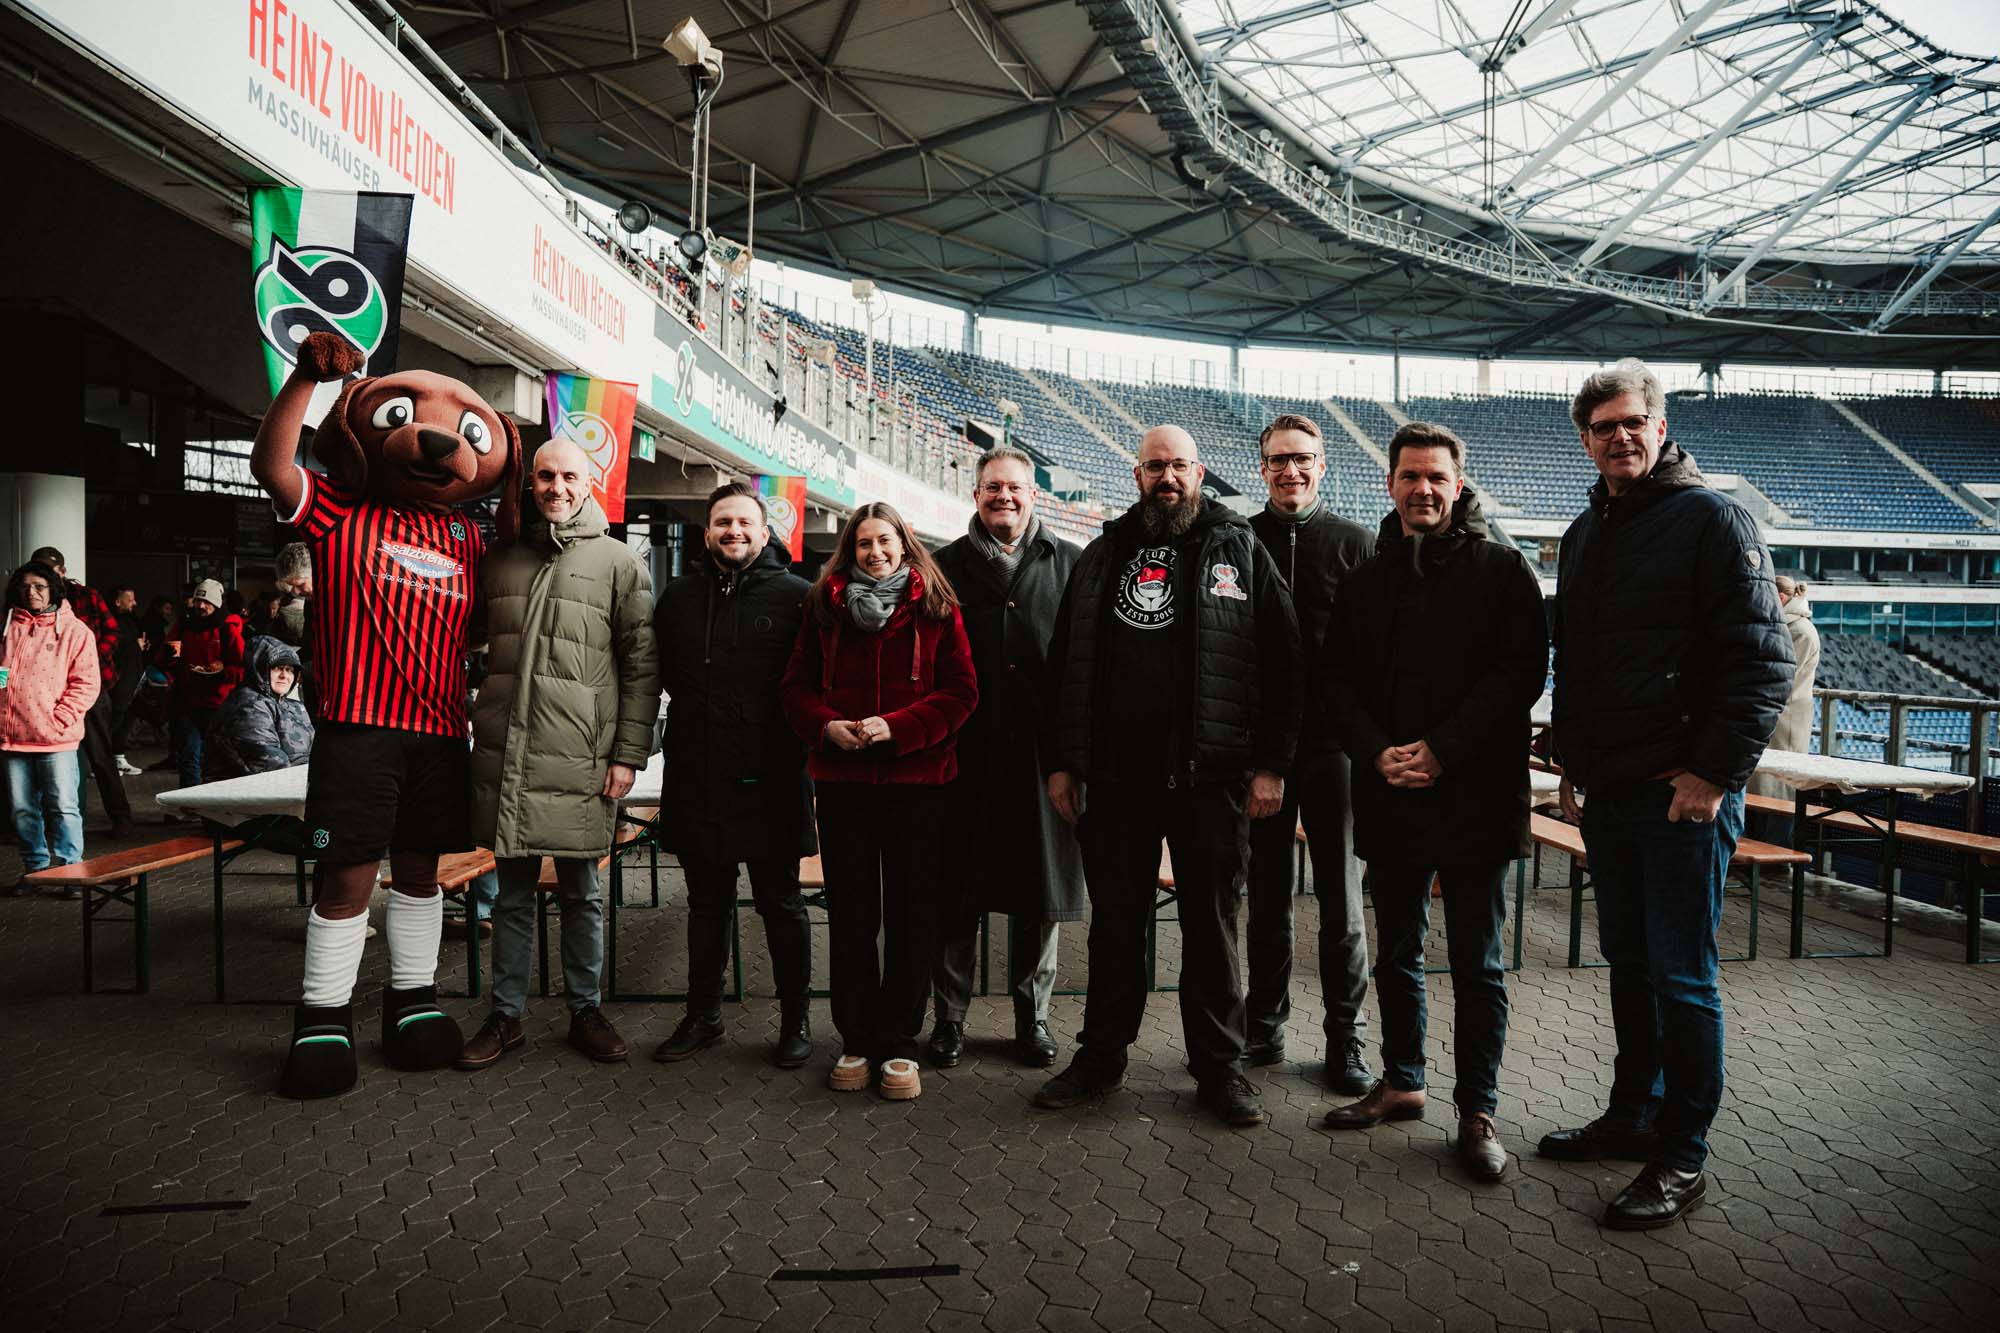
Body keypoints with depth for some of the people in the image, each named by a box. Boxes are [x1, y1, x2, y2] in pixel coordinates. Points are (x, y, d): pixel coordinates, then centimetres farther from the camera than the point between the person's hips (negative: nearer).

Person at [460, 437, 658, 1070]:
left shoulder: (618, 562, 2)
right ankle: (505, 1016, 23)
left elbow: (642, 667, -1)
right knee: (512, 892, 11)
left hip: (581, 761, -3)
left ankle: (586, 1011, 22)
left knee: (581, 892, 9)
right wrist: (469, 732, 13)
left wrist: (628, 755, -7)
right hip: (506, 757, 3)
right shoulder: (502, 560, 13)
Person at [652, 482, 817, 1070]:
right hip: (696, 782, 4)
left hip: (770, 783, -4)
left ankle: (796, 1019, 21)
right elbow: (660, 674, 19)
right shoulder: (679, 597, 10)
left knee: (781, 906, 8)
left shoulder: (795, 597, -3)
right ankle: (703, 1015, 31)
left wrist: (803, 746, -9)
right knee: (706, 906, 16)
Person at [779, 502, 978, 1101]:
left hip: (916, 777, -2)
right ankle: (856, 1039, 20)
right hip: (841, 776, 2)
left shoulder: (935, 608, 2)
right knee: (850, 912, 8)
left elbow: (960, 692, -3)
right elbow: (796, 685, 10)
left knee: (910, 912, 4)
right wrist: (826, 726, -10)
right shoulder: (825, 605, 8)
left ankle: (898, 1042, 15)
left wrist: (896, 728, -16)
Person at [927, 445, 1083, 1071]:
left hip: (1041, 754, 0)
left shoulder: (1068, 565, 7)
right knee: (956, 894, 5)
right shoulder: (948, 566, 8)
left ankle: (1032, 1013, 25)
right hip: (965, 756, 0)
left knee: (1039, 891, 9)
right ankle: (950, 1016, 19)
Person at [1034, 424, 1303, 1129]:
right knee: (1115, 920, 11)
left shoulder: (1240, 551, 5)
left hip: (1211, 778, -2)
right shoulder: (1104, 555, 12)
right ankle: (1101, 1055, 25)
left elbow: (1283, 662, 1)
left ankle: (1219, 1065, 21)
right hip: (1115, 775, 3)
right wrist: (1061, 762, 7)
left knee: (1212, 923, 7)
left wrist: (1270, 765, -5)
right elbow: (1064, 664, 13)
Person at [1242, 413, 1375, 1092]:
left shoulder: (1353, 542, 5)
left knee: (1340, 892, 4)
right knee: (1267, 890, 10)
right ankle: (1265, 1027, 22)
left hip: (1332, 741, -1)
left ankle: (1346, 1037, 15)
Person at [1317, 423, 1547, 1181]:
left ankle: (1477, 1112, 17)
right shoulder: (1369, 579, 11)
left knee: (1477, 966, 5)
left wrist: (1441, 751, -17)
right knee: (1397, 953, 16)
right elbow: (1340, 681, 8)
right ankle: (1401, 1083, 31)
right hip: (1390, 799, 4)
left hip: (1476, 797, -4)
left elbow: (1520, 673, -10)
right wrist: (1377, 752, -10)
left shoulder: (1501, 570, -2)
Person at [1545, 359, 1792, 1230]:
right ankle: (1634, 1112, 30)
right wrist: (1570, 764, 16)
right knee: (1629, 963, 16)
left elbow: (1762, 660, -14)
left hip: (1684, 795, -7)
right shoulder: (1584, 537, 14)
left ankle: (1682, 1157, 11)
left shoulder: (1711, 520, -8)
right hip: (1606, 794, 7)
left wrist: (1716, 772, -17)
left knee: (1681, 976, -1)